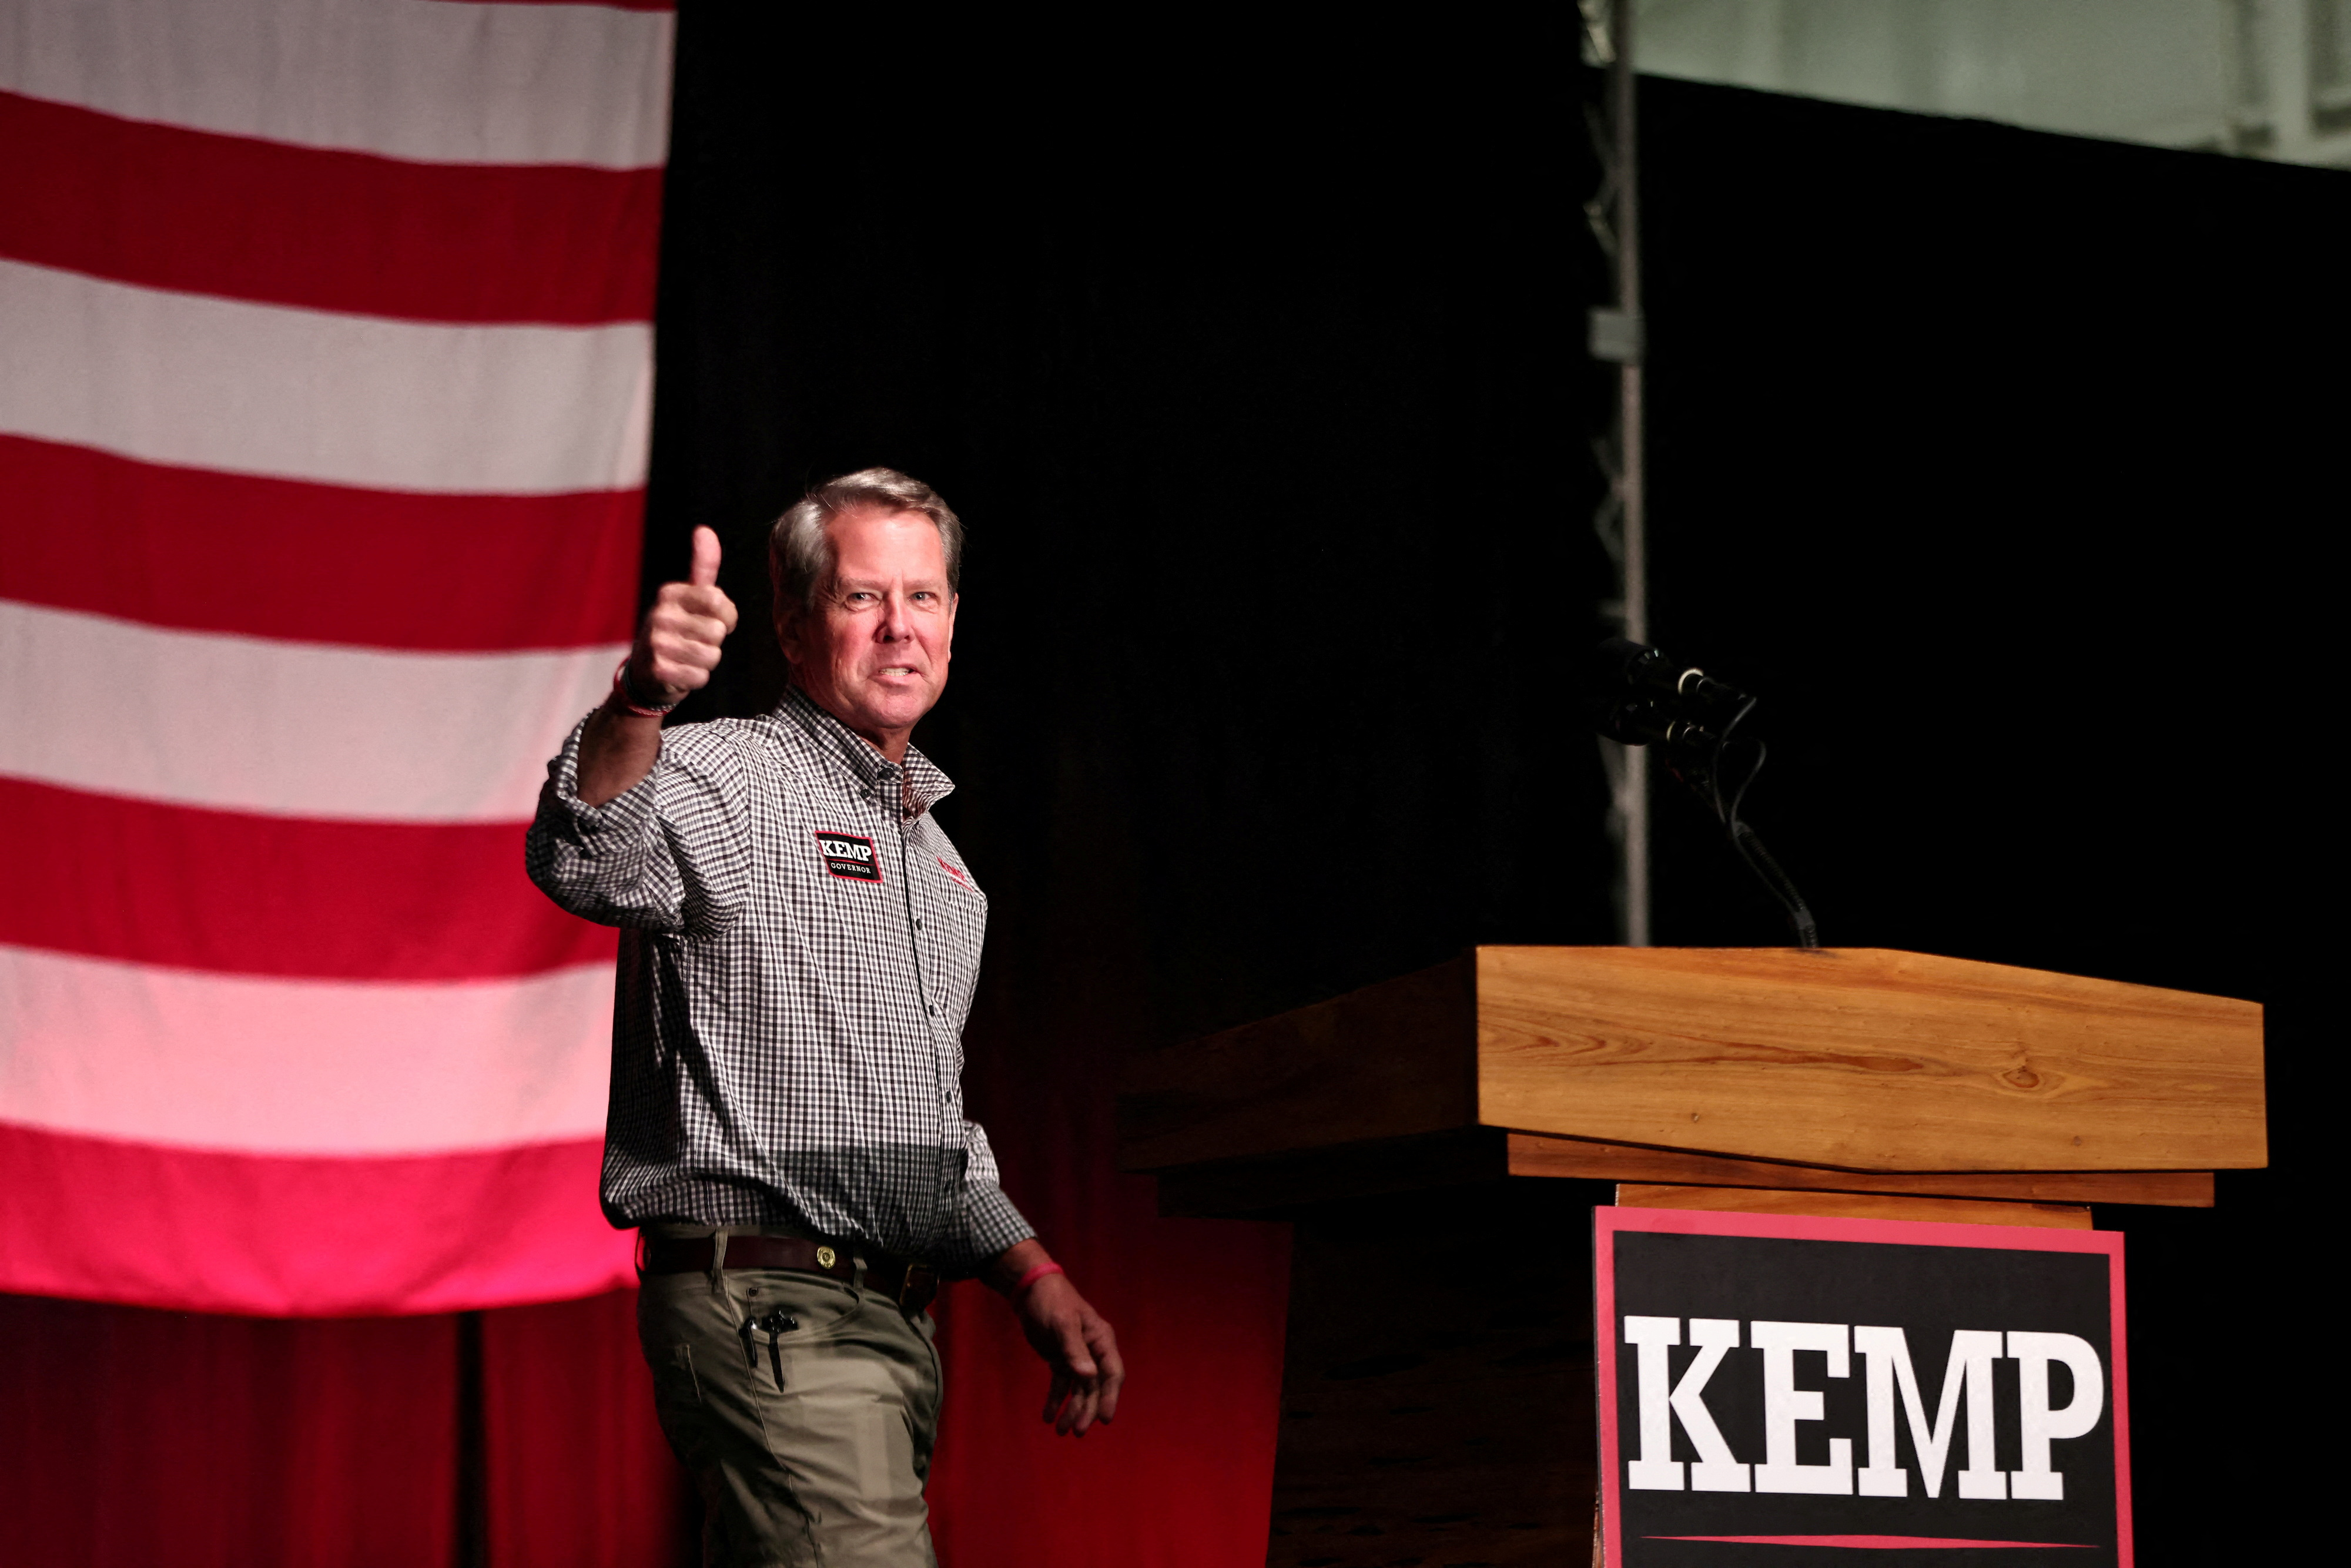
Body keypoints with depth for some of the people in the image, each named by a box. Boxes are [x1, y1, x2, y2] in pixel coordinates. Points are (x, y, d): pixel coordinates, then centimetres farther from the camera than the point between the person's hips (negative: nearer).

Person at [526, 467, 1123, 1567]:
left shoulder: (934, 855, 22)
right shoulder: (725, 778, -5)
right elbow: (585, 864, -29)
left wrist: (1033, 1278, 18)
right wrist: (642, 697, -48)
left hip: (891, 1328, 9)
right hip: (769, 1308, -9)